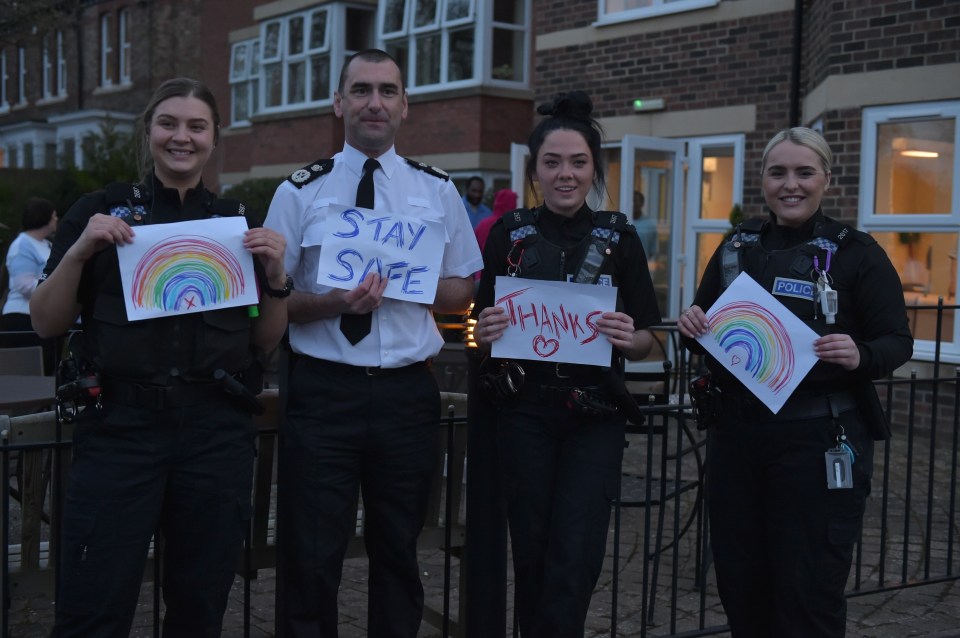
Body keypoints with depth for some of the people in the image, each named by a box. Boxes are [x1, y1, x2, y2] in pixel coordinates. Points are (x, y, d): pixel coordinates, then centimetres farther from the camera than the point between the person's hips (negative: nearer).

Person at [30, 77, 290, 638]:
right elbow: (47, 324, 2)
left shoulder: (238, 221, 10)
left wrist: (276, 274, -5)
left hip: (218, 432, 2)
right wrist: (78, 251, -12)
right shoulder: (101, 211, 5)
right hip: (120, 426, -2)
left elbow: (266, 341, 11)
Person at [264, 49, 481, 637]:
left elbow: (463, 290, 9)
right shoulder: (300, 192, 1)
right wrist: (335, 303, -18)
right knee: (311, 558, 3)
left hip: (408, 392, 2)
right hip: (323, 391, -2)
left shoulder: (438, 190, 6)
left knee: (399, 550, 15)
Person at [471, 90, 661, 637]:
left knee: (575, 558, -5)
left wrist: (627, 339, -19)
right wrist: (486, 334, -15)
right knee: (531, 550, 8)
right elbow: (483, 333, 7)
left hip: (595, 413, 0)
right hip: (525, 411, 1)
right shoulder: (509, 234, 2)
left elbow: (647, 342, 3)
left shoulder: (619, 237, 1)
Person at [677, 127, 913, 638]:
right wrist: (692, 326, -8)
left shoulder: (856, 252, -5)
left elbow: (898, 342, -5)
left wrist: (860, 356, -26)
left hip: (818, 440, -4)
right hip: (736, 433, 5)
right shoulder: (737, 246, 8)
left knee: (809, 593, 2)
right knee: (738, 581, 12)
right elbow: (703, 332, 15)